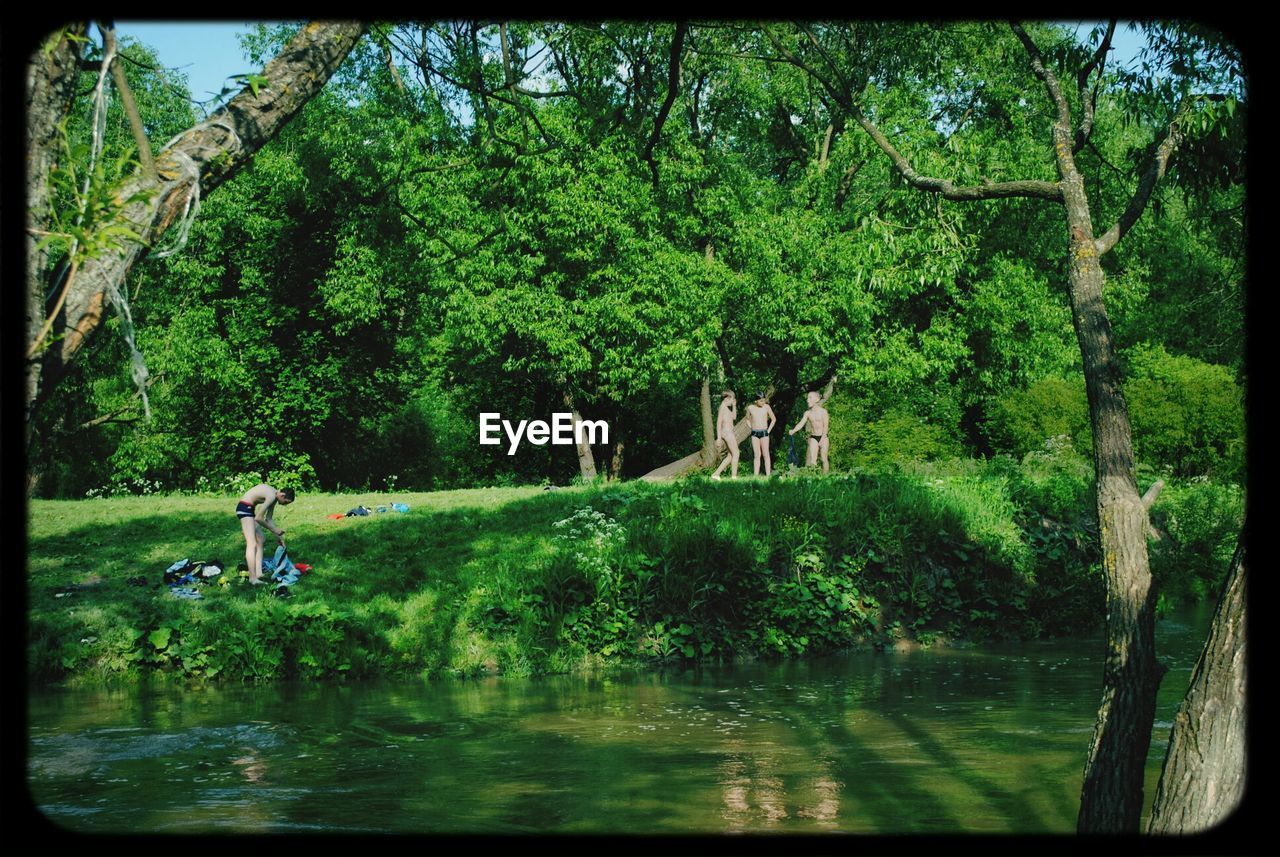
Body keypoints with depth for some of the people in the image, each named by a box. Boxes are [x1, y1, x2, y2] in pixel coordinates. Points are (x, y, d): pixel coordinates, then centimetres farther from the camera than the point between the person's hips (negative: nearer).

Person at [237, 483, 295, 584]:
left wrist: (278, 536, 16)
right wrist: (274, 529, -11)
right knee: (252, 544, -15)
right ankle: (253, 578, -20)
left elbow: (268, 519, 17)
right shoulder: (271, 496, -22)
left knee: (260, 541, 11)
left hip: (250, 509, 11)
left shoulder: (274, 497, 9)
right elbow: (258, 518, -22)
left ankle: (258, 573, 7)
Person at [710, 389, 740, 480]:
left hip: (729, 432, 10)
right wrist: (719, 437, -19)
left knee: (731, 456, 11)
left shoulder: (726, 408, 18)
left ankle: (716, 474, 10)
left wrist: (734, 405, 21)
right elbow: (719, 422, -15)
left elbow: (734, 417, 30)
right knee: (736, 453, -5)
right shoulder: (723, 407, -10)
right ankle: (734, 476, -4)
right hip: (727, 432, -10)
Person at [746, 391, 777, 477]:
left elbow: (774, 419, 9)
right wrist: (752, 428, 6)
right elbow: (748, 419, 18)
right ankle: (756, 475, 2)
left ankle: (768, 475, -2)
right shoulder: (750, 408, 1)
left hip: (764, 433, -1)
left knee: (765, 455, -3)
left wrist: (769, 430, 3)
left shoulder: (766, 407, -2)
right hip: (754, 433, 1)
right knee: (757, 455, 2)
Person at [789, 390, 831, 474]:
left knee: (824, 459, -2)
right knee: (812, 460, -10)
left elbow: (826, 426, -8)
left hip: (823, 437, -3)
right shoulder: (807, 413, 6)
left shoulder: (823, 411, -5)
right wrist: (793, 431, -22)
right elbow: (801, 423, -4)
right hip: (813, 437, 3)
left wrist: (822, 439, -16)